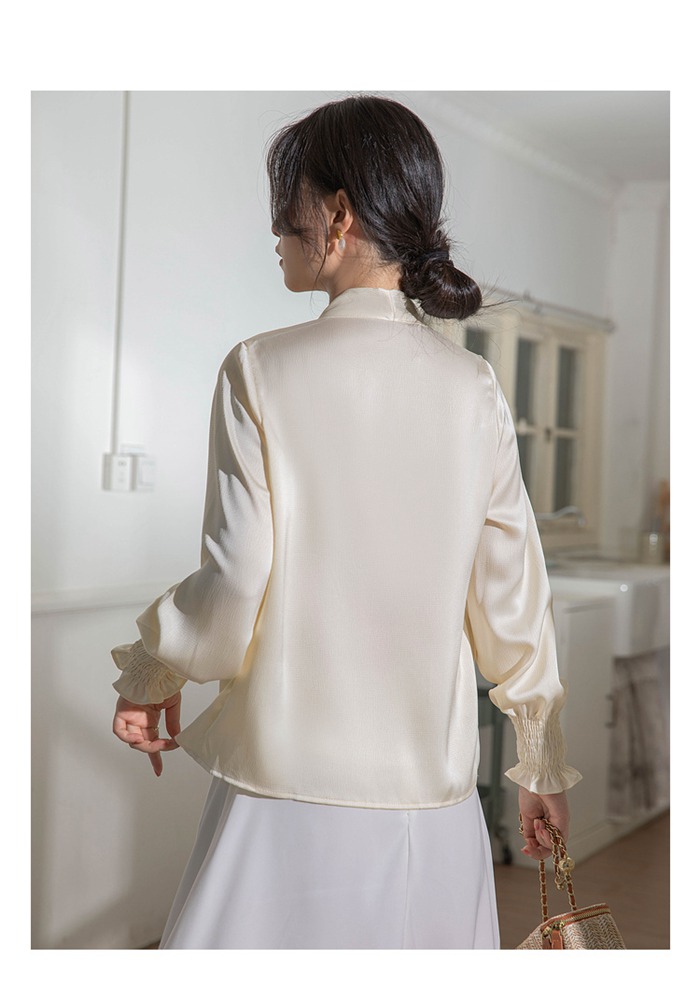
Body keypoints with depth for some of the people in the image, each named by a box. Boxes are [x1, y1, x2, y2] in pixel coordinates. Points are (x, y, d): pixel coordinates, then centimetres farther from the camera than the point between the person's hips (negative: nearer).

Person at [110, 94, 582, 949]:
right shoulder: (474, 389, 0)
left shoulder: (261, 372, -9)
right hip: (433, 791, 3)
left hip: (290, 789, -3)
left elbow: (236, 589, -11)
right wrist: (543, 767, 15)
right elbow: (513, 603, 2)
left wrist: (147, 675, 9)